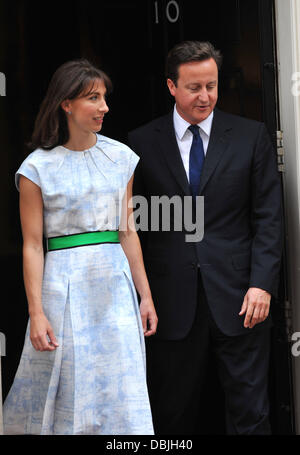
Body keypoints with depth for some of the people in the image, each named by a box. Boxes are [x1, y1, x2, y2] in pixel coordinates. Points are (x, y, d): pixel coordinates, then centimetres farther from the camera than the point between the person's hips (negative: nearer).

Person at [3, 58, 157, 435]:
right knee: (66, 392, 3)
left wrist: (146, 296, 9)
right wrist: (36, 312, -11)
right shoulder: (38, 168, -4)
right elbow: (32, 246, -5)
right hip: (65, 286, -3)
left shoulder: (120, 158, 8)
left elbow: (127, 232, 11)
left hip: (115, 281, 4)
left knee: (121, 393, 1)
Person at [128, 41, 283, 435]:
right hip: (172, 303, 0)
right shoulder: (142, 143, 5)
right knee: (174, 416, 7)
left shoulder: (251, 136, 5)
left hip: (237, 298, 0)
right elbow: (134, 225, 7)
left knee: (250, 412, 2)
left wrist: (262, 284, -7)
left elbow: (268, 218, 3)